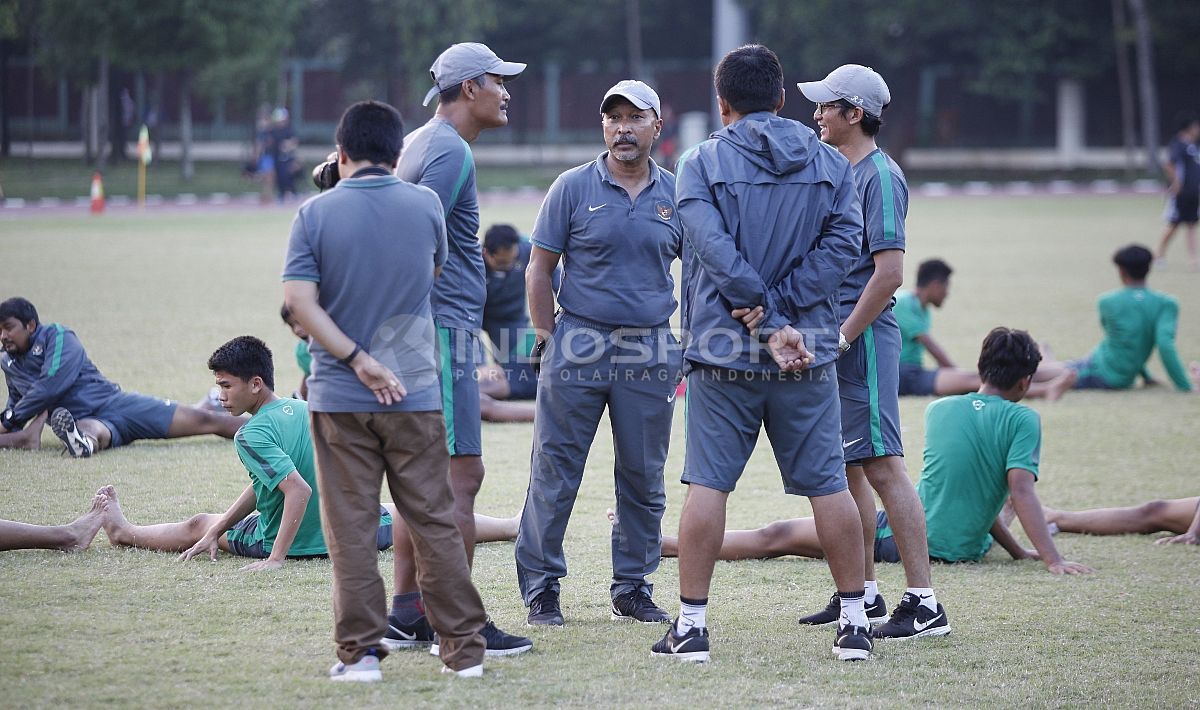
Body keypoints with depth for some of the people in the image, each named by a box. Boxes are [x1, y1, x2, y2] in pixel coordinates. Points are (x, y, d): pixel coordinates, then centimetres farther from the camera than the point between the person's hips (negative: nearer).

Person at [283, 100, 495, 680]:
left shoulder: (316, 213, -6)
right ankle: (464, 649, 9)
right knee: (435, 523, 7)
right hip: (414, 390, 1)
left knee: (350, 529, 4)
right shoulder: (426, 206, -1)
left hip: (338, 396, -1)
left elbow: (299, 300, -13)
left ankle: (361, 650, 3)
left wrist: (359, 361, -13)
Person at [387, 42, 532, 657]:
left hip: (421, 332, 11)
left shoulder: (420, 144, 18)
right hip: (444, 327, -11)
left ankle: (405, 612, 16)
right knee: (460, 474, -10)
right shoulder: (450, 151, -13)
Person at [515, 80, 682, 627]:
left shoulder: (676, 195, 8)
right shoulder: (574, 188, 1)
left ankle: (633, 587, 19)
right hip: (578, 346, -2)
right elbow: (539, 269, 3)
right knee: (555, 473, -2)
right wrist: (548, 338, -4)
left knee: (644, 478, 8)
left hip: (651, 351, 3)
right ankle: (540, 588, 5)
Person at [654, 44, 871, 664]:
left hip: (723, 354, -2)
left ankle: (692, 624, 2)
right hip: (810, 354, 2)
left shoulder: (702, 164, -1)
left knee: (707, 484, 2)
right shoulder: (829, 163, 8)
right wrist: (779, 310, -9)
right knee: (828, 485, 6)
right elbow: (843, 243, -4)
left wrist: (769, 324, -13)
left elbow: (717, 252, -13)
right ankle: (854, 622, 9)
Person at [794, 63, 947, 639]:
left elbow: (889, 271, -20)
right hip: (835, 338, 10)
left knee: (881, 465, -13)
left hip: (864, 336, -10)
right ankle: (863, 594, 22)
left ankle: (924, 602, -14)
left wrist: (844, 336, -20)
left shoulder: (880, 175, -12)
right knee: (848, 467, 14)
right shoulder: (840, 172, 17)